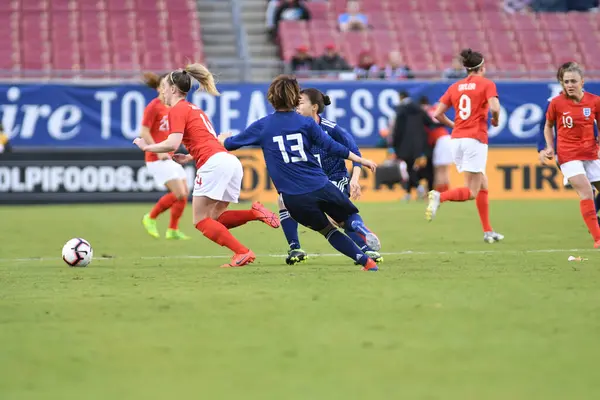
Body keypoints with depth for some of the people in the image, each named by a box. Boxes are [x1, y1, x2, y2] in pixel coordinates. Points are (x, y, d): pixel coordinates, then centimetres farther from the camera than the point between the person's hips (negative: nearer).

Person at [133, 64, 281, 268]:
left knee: (200, 221, -3)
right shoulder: (194, 109, 27)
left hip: (214, 163, -9)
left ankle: (243, 253, -14)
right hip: (231, 161, 9)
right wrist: (188, 158, 24)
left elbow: (172, 144, -13)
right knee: (215, 219, 12)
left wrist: (146, 147, 0)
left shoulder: (177, 110, 0)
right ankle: (255, 212, -7)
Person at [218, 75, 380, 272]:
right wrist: (361, 160, 8)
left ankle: (366, 261, 2)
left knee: (328, 230, 17)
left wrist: (223, 138, 38)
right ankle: (360, 229, -20)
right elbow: (332, 147, -1)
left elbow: (230, 143, 14)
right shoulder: (306, 123, 2)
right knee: (348, 217, 19)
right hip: (321, 187, 0)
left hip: (294, 198, 0)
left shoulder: (262, 126, 3)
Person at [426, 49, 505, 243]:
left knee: (482, 185, 17)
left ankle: (488, 231, 16)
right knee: (471, 192, -6)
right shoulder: (487, 84, 0)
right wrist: (495, 120, 5)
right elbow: (494, 108, -16)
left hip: (457, 139, 6)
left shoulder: (455, 87, 13)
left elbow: (438, 114, 8)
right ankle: (440, 196, -32)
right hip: (475, 139, -6)